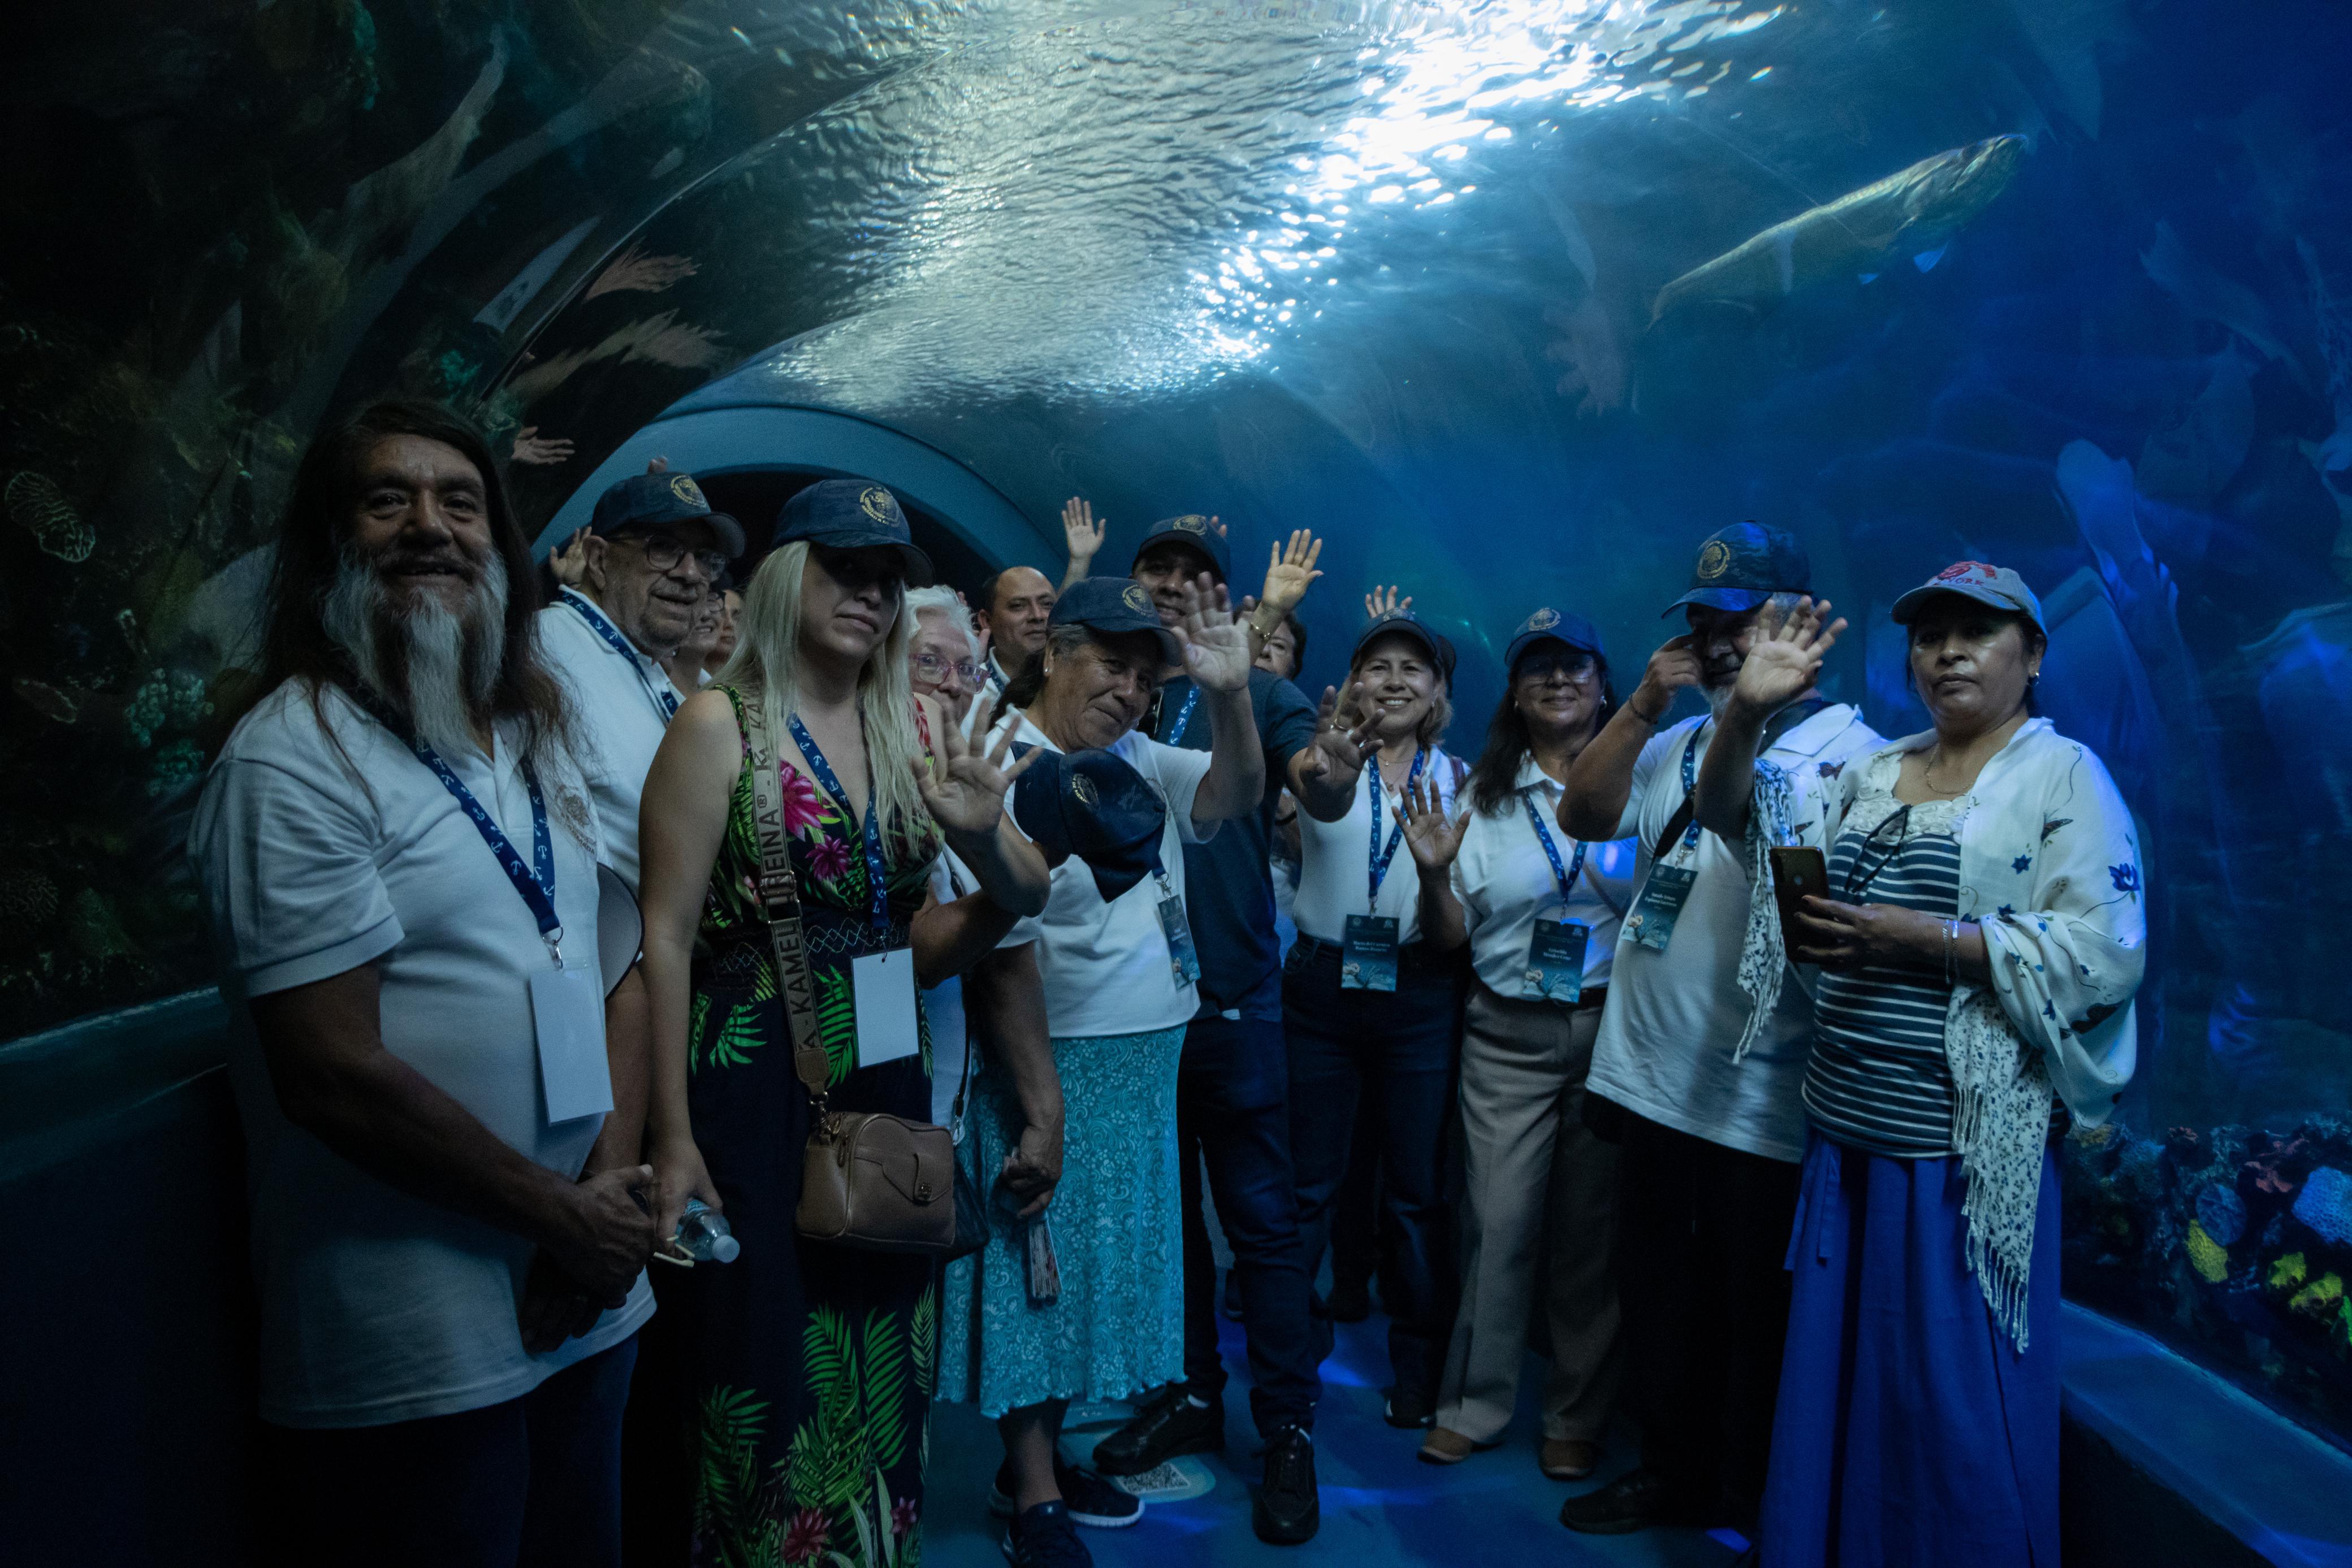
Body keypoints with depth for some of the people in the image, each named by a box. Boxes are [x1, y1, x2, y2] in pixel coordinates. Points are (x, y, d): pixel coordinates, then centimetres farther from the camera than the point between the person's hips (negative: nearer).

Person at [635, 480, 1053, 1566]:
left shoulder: (918, 729, 6)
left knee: (880, 1383, 15)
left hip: (889, 1087, 5)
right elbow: (666, 936, -11)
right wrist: (672, 1137, -14)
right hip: (756, 1092, -5)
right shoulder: (722, 722, -8)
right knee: (773, 1389, 5)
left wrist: (983, 842, -11)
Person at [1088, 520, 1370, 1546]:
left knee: (1261, 1215, 2)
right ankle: (1190, 1396, 32)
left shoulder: (1258, 692, 0)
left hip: (1232, 993, -3)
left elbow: (1324, 796, -16)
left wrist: (1333, 777, -38)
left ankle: (1289, 1430, 15)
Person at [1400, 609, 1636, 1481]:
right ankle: (1476, 1404, 20)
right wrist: (1432, 873, -13)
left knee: (1589, 1230, 9)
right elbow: (1452, 937, 4)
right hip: (1507, 1036, 1)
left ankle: (1576, 1417, 25)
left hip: (1610, 1027, 0)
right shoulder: (1482, 795, 4)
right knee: (1497, 1223, 2)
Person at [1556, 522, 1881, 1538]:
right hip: (1649, 1080, 6)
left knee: (1752, 1319, 9)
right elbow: (1582, 815, 1)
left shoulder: (1851, 754, -7)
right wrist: (1644, 706, -6)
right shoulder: (1676, 744, 13)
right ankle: (1672, 1472, 38)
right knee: (1658, 1301, 19)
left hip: (1762, 1109, -6)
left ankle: (1749, 1507, 28)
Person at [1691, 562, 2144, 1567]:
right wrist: (1745, 712, -7)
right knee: (1836, 1388, 15)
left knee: (1955, 1404, 3)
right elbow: (1739, 821, 10)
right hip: (1848, 1135, 6)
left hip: (1968, 1150, -6)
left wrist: (1920, 938, -19)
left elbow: (2105, 955, -14)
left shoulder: (2065, 775, -4)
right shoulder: (1872, 771, 14)